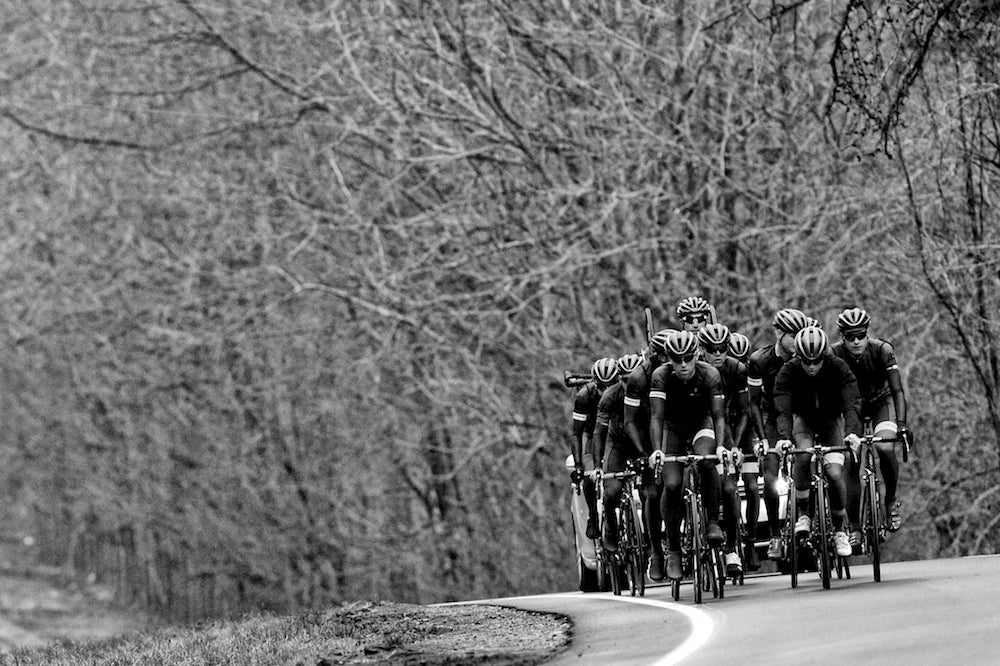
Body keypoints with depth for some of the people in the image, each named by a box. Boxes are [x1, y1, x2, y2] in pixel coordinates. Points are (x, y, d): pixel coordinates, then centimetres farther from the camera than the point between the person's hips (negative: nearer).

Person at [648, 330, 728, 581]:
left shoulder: (710, 375, -24)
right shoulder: (661, 377, -24)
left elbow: (719, 416, -26)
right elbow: (656, 416, -29)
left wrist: (721, 446, -42)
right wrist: (656, 450, -43)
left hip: (701, 424, -1)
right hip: (673, 428, 1)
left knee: (706, 462, -33)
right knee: (672, 486, -14)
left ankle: (712, 523, -18)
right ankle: (673, 549, 0)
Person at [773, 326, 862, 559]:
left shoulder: (838, 368, -26)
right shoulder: (788, 372, -25)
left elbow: (851, 403, -35)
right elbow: (783, 409, -34)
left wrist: (853, 432, -54)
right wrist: (783, 437, -53)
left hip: (831, 420, 0)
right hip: (803, 418, 0)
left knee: (835, 473, -19)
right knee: (803, 456, -32)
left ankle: (840, 529, 1)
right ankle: (803, 514, -16)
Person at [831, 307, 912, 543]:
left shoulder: (882, 350, -26)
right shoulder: (834, 354, -24)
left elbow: (897, 390, -29)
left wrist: (902, 424, -42)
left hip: (881, 402, -1)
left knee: (885, 448, -29)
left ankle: (892, 500, -3)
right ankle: (854, 528, -2)